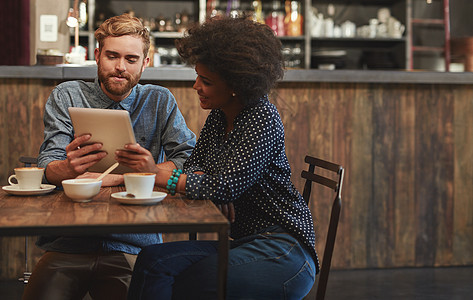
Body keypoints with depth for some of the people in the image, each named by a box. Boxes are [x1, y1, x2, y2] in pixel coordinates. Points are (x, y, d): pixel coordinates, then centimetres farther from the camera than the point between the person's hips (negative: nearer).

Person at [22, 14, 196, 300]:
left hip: (134, 246, 0)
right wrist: (68, 167, -27)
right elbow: (48, 168, -3)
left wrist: (152, 171, -19)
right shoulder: (66, 96, 8)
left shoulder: (160, 101, 8)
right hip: (69, 242, 1)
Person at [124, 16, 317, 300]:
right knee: (152, 259, -14)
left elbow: (226, 187, -21)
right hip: (244, 241, 8)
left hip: (282, 254, -8)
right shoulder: (219, 116, 11)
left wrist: (164, 177, -17)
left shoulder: (262, 119, -14)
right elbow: (194, 167, 12)